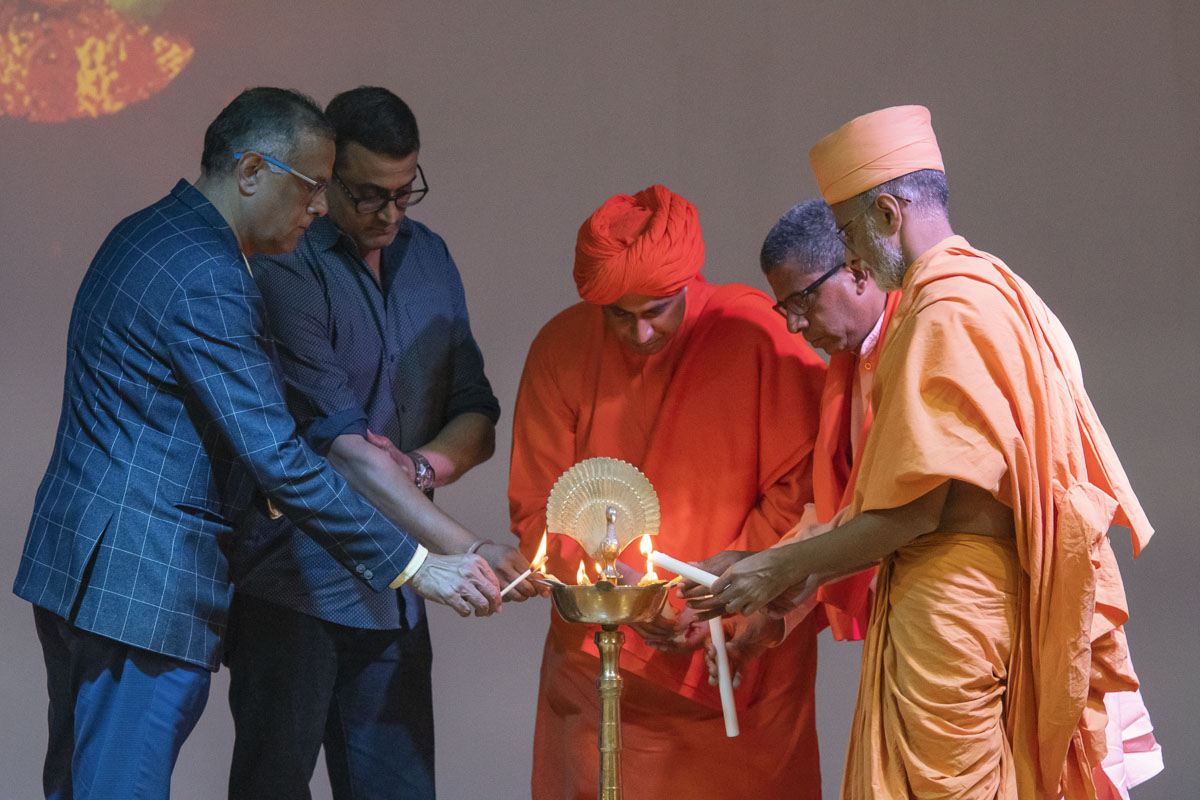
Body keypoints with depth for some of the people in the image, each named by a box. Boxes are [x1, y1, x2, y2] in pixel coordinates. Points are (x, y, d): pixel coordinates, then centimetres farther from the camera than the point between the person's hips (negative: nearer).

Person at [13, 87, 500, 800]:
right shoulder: (206, 279, -19)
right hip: (143, 586, -11)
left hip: (82, 571, 11)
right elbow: (275, 458, -22)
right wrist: (415, 563, -19)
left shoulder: (147, 236, 14)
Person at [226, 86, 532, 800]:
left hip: (393, 588, 6)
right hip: (297, 584, -6)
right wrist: (464, 549, -24)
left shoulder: (429, 258, 11)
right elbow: (339, 440, -19)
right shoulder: (284, 267, -12)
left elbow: (476, 418, 14)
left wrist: (424, 467, -11)